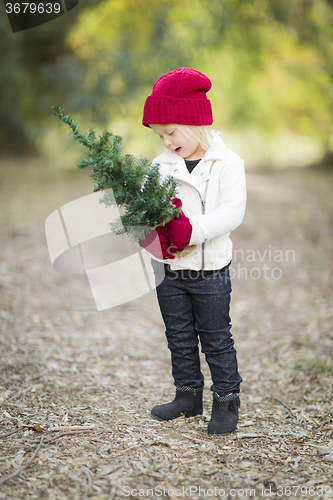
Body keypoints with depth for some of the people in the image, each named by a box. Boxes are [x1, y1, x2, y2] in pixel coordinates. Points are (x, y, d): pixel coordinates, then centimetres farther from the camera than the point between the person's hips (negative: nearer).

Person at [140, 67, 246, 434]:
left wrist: (192, 229, -30)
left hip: (210, 269, -4)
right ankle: (188, 394, 30)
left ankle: (226, 399, 20)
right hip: (168, 270, 5)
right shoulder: (160, 166, 5)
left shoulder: (227, 163, -8)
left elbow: (233, 212, -18)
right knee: (179, 337, 15)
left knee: (216, 338, 7)